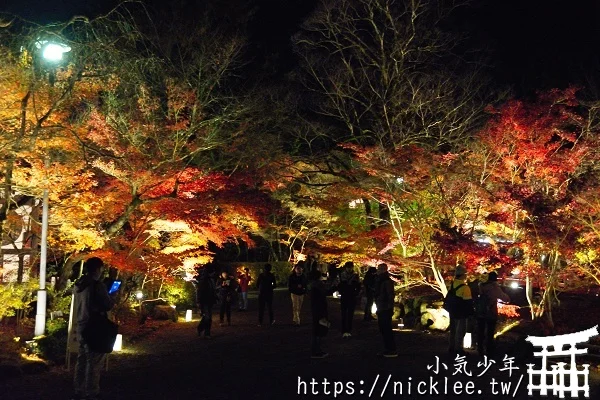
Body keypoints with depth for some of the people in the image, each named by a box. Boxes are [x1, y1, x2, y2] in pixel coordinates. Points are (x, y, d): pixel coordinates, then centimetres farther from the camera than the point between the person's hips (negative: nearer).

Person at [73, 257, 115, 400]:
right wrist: (113, 299, 6)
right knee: (94, 362, -2)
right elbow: (107, 306, -15)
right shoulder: (97, 285, -17)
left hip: (81, 327, 8)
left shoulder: (78, 285, 8)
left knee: (82, 360, 14)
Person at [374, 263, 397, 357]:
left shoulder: (387, 281, -14)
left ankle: (392, 350, -5)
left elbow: (390, 296, -19)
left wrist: (390, 308, -21)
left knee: (387, 329, -8)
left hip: (386, 310, -10)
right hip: (381, 309, 10)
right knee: (383, 329, 13)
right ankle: (387, 349, 20)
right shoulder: (380, 281, 15)